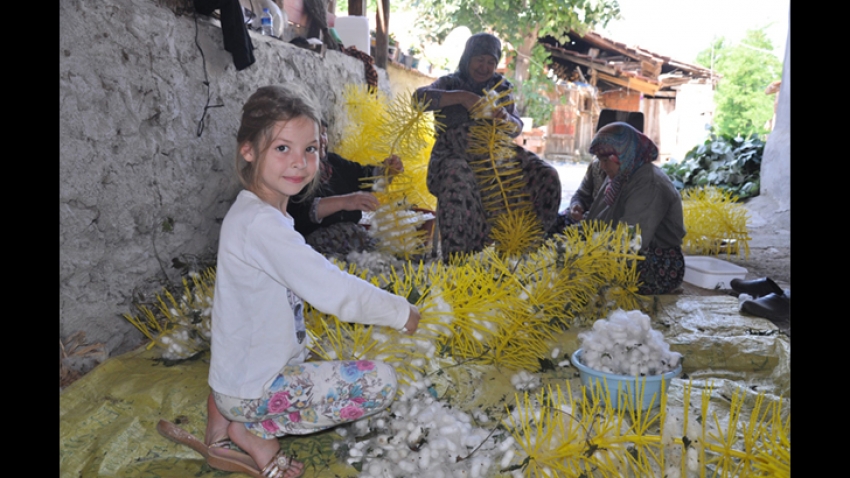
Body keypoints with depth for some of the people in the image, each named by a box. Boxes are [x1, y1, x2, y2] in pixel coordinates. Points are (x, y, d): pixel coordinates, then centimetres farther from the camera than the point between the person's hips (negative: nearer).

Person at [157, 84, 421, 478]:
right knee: (381, 381, -14)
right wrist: (401, 313, -16)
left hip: (239, 371, 9)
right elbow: (332, 291, -28)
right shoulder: (261, 225, -27)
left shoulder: (253, 211, 4)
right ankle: (255, 432, -1)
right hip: (252, 388, -9)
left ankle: (228, 413, 15)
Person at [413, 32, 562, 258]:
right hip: (455, 156, -4)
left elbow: (517, 128, 8)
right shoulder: (450, 83, 6)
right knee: (459, 185, -39)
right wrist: (461, 96, -24)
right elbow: (419, 97, -15)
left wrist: (506, 118, -17)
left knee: (545, 177, -15)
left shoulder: (501, 87, 16)